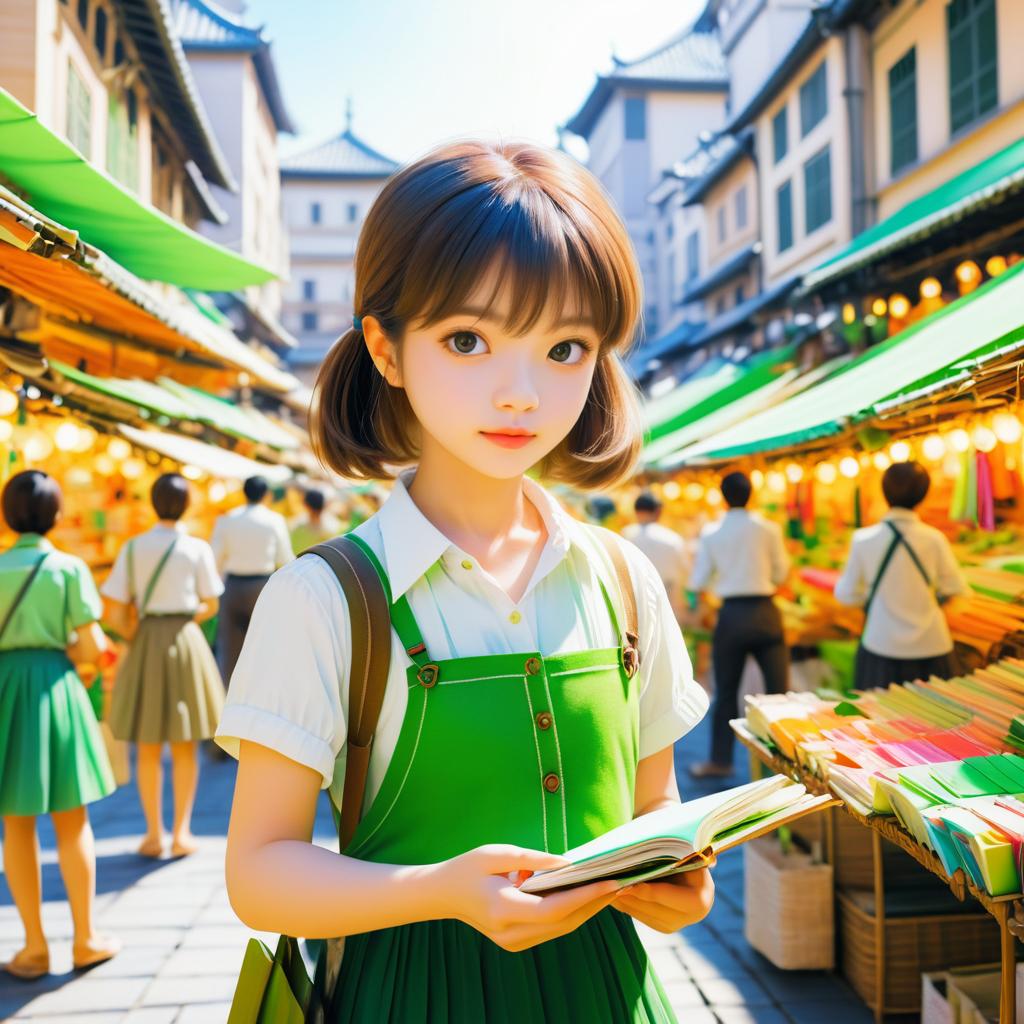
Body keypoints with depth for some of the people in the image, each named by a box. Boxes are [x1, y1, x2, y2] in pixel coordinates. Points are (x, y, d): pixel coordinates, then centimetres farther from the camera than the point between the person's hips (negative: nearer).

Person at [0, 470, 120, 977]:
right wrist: (98, 649, 15)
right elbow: (91, 646, -7)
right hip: (54, 684, -1)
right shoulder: (70, 568, -6)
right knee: (72, 821, 11)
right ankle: (85, 938, 18)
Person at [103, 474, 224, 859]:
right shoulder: (197, 548, -5)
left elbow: (114, 612, -5)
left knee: (148, 748, 14)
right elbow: (210, 606, 1)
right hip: (185, 642, -1)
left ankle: (154, 834, 17)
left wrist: (137, 637, 10)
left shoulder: (133, 547, -2)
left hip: (145, 644, 1)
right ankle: (181, 833, 12)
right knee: (185, 747, 12)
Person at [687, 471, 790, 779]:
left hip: (731, 615, 0)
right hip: (764, 612, 0)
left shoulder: (711, 534, -3)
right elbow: (781, 574, 3)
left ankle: (720, 760, 19)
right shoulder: (769, 529, -5)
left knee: (726, 691, 10)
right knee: (778, 689, 7)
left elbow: (698, 582, 2)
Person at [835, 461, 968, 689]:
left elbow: (846, 595, -1)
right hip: (930, 647, 0)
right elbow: (954, 589, -2)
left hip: (881, 647, 0)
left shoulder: (864, 540, -10)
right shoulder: (934, 539, -11)